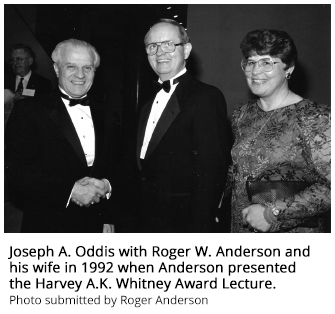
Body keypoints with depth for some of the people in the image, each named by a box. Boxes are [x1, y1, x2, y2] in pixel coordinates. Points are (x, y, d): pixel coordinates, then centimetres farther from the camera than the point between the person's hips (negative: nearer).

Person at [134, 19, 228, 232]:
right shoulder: (150, 100, 11)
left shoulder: (206, 97, -14)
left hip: (181, 222, -7)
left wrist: (198, 229, -22)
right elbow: (143, 162, 11)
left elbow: (210, 171, -20)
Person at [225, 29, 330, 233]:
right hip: (240, 227, 6)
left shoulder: (314, 118, -16)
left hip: (292, 231, -5)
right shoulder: (242, 113, 2)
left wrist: (273, 213, -22)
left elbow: (329, 186, -21)